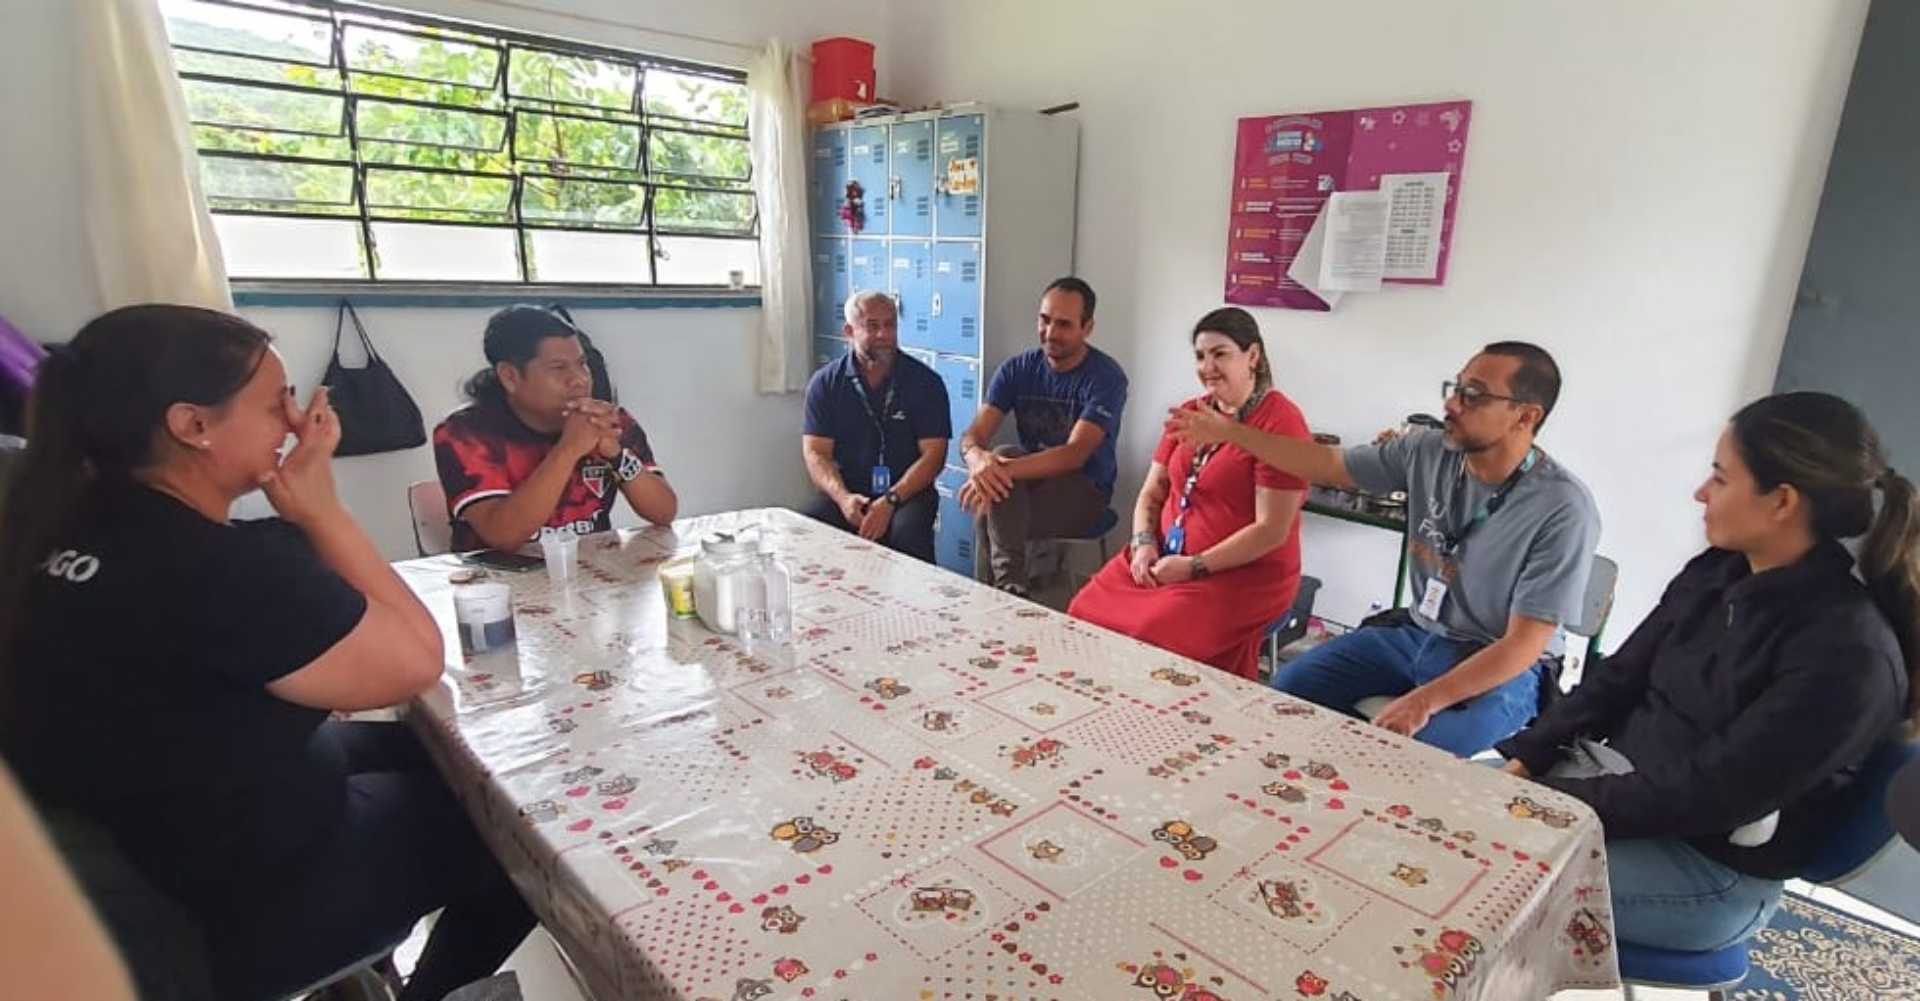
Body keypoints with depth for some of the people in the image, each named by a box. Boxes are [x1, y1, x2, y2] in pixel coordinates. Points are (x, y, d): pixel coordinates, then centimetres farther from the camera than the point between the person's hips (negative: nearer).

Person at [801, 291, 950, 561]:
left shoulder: (925, 382, 0)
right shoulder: (825, 382, 5)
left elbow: (933, 454, -5)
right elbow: (816, 452, 0)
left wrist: (890, 501, -19)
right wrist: (843, 497, -20)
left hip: (907, 491, -1)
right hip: (846, 491, 2)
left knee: (907, 533, -34)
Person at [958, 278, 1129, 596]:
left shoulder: (1106, 377, -14)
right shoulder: (1017, 368, 0)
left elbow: (1074, 454, -26)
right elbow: (973, 436, -9)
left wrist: (1005, 470, -41)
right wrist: (977, 458, -35)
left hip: (1084, 489, -4)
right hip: (1028, 481, 4)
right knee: (1004, 455, -30)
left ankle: (1005, 588, -17)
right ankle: (1011, 588, -24)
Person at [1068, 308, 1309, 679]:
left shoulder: (1280, 422, -11)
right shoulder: (1189, 413, 13)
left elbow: (1272, 531, -16)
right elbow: (1151, 493, 13)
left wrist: (1194, 567, -18)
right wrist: (1144, 544, -6)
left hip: (1244, 576, -6)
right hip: (1165, 560, 7)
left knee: (1146, 638, -28)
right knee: (1084, 615, -12)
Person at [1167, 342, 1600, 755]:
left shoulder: (1564, 511, -22)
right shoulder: (1427, 452, -6)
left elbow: (1524, 645, -23)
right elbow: (1328, 464, 2)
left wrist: (1425, 701, -33)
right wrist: (1228, 431, -3)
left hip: (1502, 670, -5)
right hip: (1416, 635, 6)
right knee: (1288, 686, -8)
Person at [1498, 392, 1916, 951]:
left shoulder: (1848, 652, -21)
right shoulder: (1715, 575, 2)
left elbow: (1706, 796, -23)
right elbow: (1617, 679, 5)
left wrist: (1545, 800, -22)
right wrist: (1524, 759, -6)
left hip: (1712, 868, -6)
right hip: (1615, 780, 7)